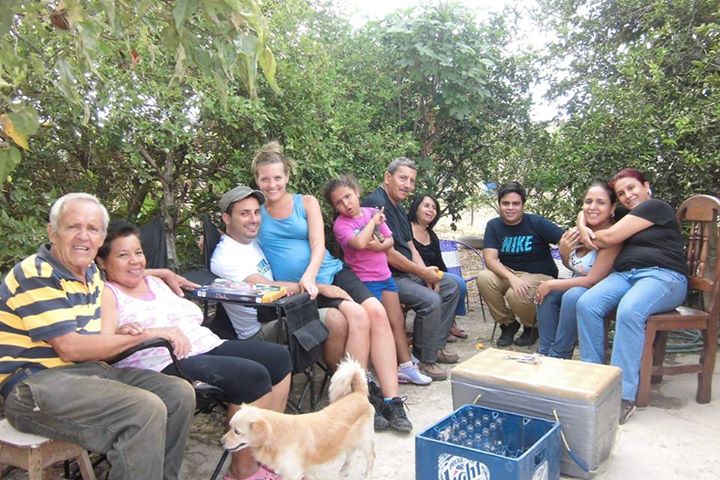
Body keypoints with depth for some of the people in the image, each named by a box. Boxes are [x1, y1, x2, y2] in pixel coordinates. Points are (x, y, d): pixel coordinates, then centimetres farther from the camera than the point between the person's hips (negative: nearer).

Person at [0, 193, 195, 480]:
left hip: (89, 370, 9)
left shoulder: (90, 273, 12)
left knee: (180, 394, -1)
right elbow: (69, 347, -19)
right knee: (145, 410, -28)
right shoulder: (36, 275, -14)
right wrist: (140, 336, -9)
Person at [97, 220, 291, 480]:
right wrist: (157, 332, -28)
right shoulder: (107, 294, -1)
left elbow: (193, 314, 24)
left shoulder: (154, 282, 23)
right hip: (167, 363, -9)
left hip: (206, 345, 9)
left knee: (278, 357, -3)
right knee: (252, 376, -26)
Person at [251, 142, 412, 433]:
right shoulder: (256, 214, 10)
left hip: (331, 272, 3)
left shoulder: (306, 202, 10)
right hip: (297, 288, -3)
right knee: (357, 315, -27)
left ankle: (391, 401, -21)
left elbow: (318, 245, -3)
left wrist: (310, 275, -20)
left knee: (376, 311, -23)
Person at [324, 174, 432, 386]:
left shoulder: (373, 212, 5)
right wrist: (373, 221, -17)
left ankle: (406, 365, 23)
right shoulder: (340, 224, -12)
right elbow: (359, 243, -30)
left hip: (385, 275, 6)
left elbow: (390, 241, 6)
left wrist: (379, 246, -16)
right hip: (365, 280, -6)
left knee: (398, 322, 11)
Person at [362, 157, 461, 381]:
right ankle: (424, 360, -7)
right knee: (431, 300, -26)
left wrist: (427, 273, -2)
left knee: (451, 287, 12)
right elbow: (387, 254, -24)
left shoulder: (398, 208, 16)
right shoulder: (375, 204, -18)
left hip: (409, 272, 11)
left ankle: (436, 345, 18)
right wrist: (423, 272, -14)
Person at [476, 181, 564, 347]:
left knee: (515, 295, -33)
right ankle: (508, 324, -2)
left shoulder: (537, 223, -12)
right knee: (483, 278, -26)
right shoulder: (494, 226, -3)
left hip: (540, 276, -3)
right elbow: (490, 259, -15)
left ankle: (532, 327, 3)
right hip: (509, 273, 4)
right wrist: (512, 278, -33)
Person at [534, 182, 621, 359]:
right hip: (580, 285, 7)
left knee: (573, 296, -31)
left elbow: (593, 280, -25)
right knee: (547, 294, -13)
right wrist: (564, 252, -11)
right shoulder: (581, 231, -4)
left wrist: (552, 284, -19)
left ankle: (559, 357, -16)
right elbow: (572, 267, 12)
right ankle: (545, 352, -2)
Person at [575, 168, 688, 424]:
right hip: (625, 275, 7)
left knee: (629, 310, -37)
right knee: (586, 304, -23)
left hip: (663, 276, -7)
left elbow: (609, 237, -5)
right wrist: (583, 225, 4)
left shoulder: (656, 207, 2)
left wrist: (587, 233, 13)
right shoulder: (625, 218, 28)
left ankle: (624, 396, -35)